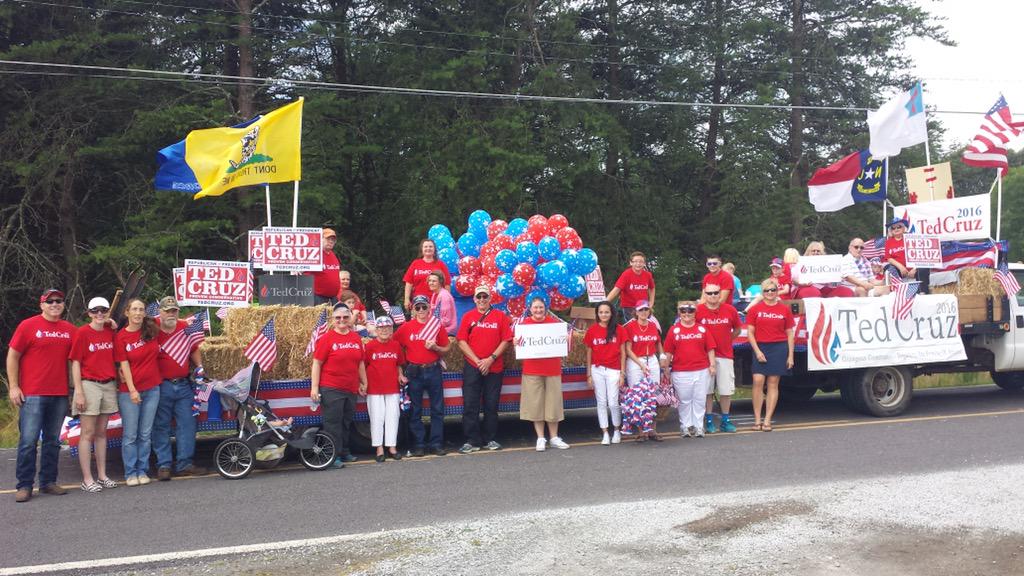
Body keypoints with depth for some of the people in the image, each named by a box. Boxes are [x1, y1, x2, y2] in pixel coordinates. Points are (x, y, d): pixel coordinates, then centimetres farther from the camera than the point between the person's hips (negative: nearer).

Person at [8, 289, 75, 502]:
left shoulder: (69, 329, 9)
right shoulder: (28, 326, -2)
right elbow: (12, 357, -1)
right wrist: (13, 386, -7)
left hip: (60, 395, 4)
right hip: (32, 394, -4)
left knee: (53, 441, 10)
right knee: (28, 440, -4)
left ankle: (48, 482, 18)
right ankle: (24, 485, 2)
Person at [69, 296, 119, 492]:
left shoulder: (111, 332, 7)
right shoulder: (82, 333, -6)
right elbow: (75, 363, -8)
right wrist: (79, 391, -12)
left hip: (109, 386, 5)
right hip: (89, 385, -5)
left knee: (101, 432, 11)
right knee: (88, 433, -2)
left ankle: (102, 475, 17)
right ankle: (87, 479, 1)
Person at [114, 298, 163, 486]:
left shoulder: (152, 329, 1)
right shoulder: (121, 337, -6)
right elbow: (124, 365, -9)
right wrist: (132, 390, -15)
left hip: (152, 389, 3)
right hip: (129, 391, -3)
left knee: (145, 434, 8)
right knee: (130, 435, 1)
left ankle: (143, 471, 17)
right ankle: (130, 473, 11)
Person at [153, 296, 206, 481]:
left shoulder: (185, 328, 7)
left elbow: (194, 349, 21)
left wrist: (199, 366, 11)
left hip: (184, 384, 4)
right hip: (161, 387, -4)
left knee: (187, 424, 5)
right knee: (161, 427, 2)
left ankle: (184, 464, 12)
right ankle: (163, 465, 9)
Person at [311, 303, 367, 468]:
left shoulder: (356, 338, 9)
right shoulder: (326, 338, -6)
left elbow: (360, 362, 17)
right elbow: (317, 363, -7)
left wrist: (363, 383, 18)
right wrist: (314, 388, -11)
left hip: (351, 389, 5)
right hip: (331, 389, -5)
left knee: (346, 423, 15)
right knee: (333, 423, -4)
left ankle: (345, 452, 26)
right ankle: (334, 456, 1)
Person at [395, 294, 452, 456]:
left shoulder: (437, 326, 4)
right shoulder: (406, 327, 3)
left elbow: (446, 349, 9)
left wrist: (435, 347, -11)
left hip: (433, 370, 1)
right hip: (414, 372, 0)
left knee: (437, 409, 2)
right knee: (415, 411, 3)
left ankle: (436, 444, 8)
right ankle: (418, 445, 10)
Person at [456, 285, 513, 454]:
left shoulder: (500, 316, 4)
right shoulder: (468, 316, 5)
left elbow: (506, 340, -1)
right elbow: (462, 342, -1)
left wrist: (491, 359, -11)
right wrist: (477, 361, -10)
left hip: (494, 368, 0)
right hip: (472, 368, 0)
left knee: (491, 405, 7)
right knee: (470, 405, -2)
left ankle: (490, 439, 17)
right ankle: (472, 441, 4)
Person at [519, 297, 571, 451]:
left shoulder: (554, 322, 4)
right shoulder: (524, 324, 2)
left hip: (553, 369, 1)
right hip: (532, 370, -1)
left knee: (553, 402, 6)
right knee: (535, 403, 1)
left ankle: (554, 438, 17)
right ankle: (541, 438, 10)